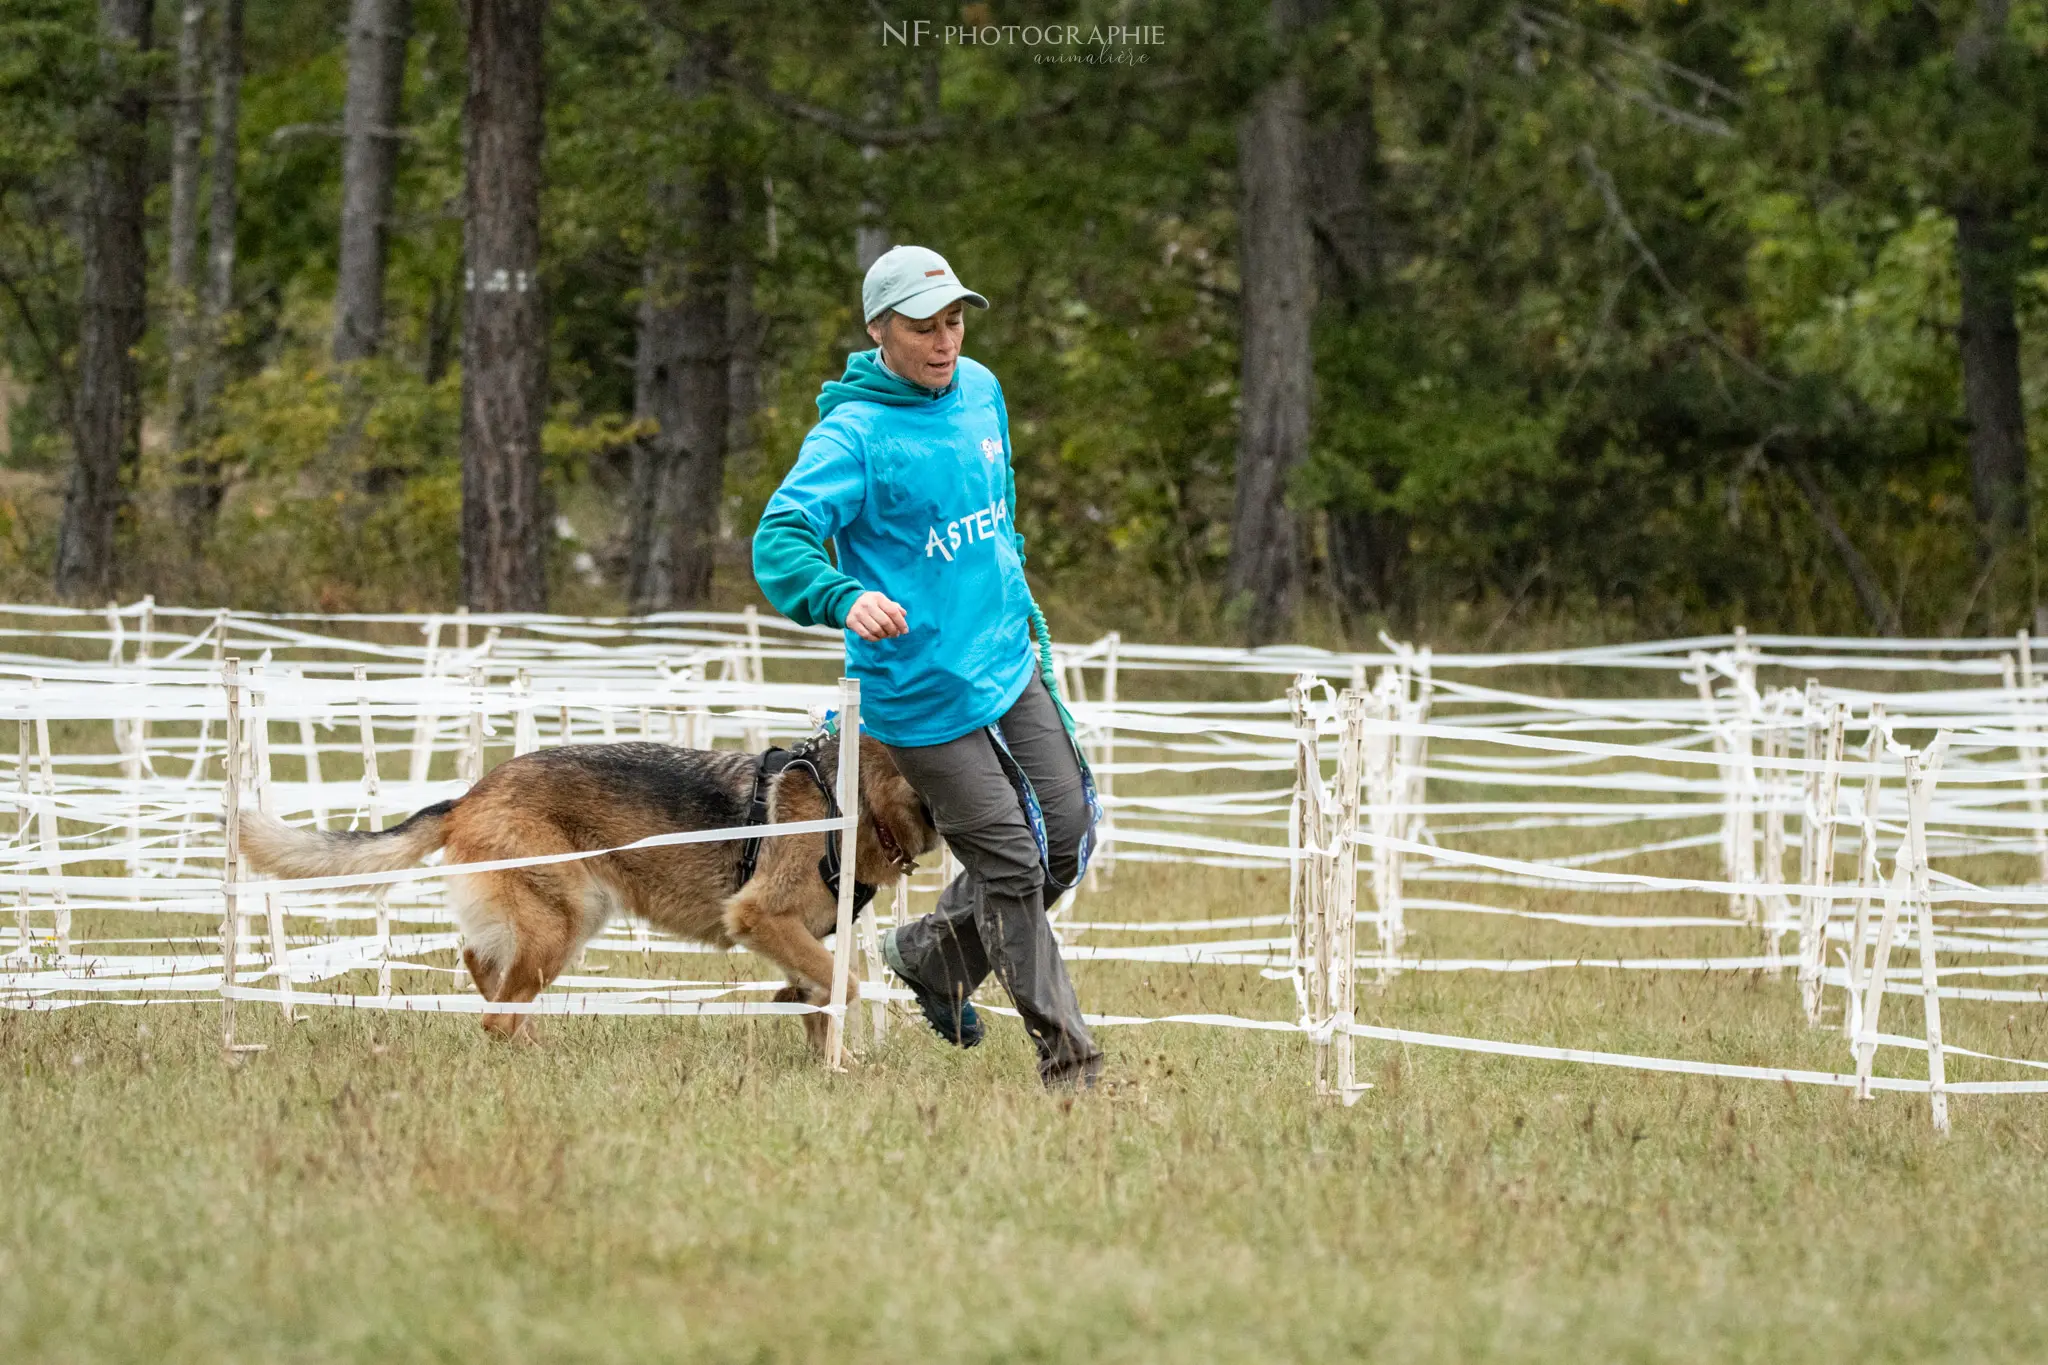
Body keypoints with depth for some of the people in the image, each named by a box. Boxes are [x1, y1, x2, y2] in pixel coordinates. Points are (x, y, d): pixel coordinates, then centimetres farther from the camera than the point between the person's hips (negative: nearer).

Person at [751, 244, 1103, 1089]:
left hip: (1010, 662, 7)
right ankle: (1062, 1051, 6)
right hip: (923, 691, -7)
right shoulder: (853, 434, -17)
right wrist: (844, 599, -46)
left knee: (1066, 835, 7)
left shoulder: (980, 391, 6)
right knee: (1010, 863, -6)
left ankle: (933, 954, 30)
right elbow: (780, 539, -28)